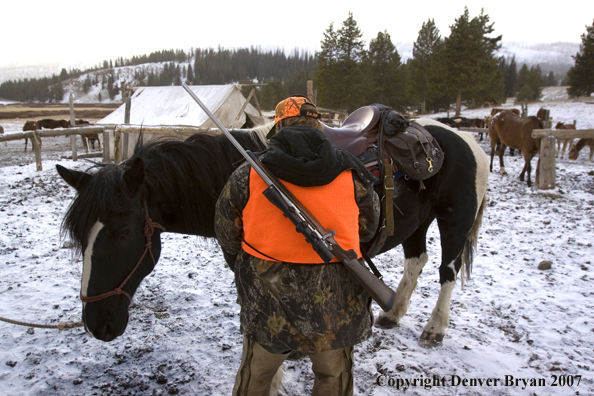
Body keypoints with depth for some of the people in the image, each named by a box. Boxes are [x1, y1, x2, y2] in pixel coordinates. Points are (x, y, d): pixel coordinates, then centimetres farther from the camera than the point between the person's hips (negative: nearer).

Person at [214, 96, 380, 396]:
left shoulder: (248, 176, -9)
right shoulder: (352, 176, -5)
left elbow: (227, 236, 2)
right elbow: (367, 230, 10)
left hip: (267, 304, 0)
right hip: (335, 305, 1)